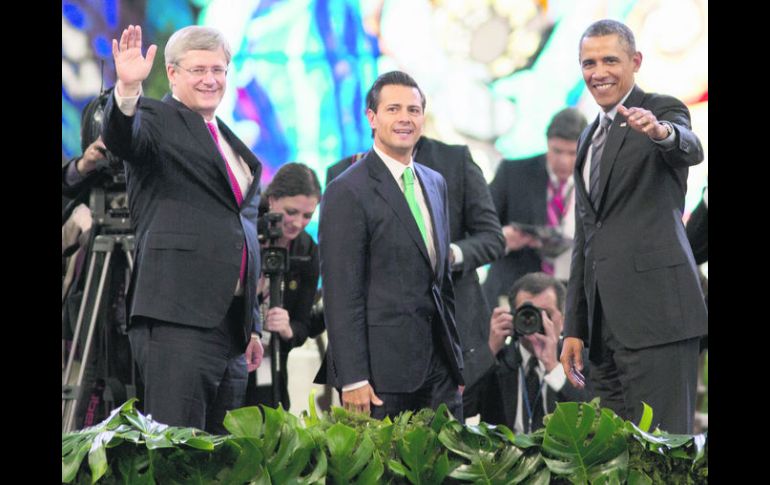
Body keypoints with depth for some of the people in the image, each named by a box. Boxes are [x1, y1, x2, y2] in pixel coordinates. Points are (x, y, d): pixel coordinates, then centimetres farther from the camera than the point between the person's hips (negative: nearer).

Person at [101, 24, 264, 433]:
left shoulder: (231, 144, 24)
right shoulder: (158, 120, 2)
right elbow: (120, 139, -22)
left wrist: (253, 325, 24)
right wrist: (127, 89, -42)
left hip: (230, 322, 8)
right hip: (176, 319, -8)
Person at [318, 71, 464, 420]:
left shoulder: (435, 184, 16)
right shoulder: (348, 191, -8)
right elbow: (342, 293, -12)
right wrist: (353, 379, -16)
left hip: (438, 365, 7)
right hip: (382, 370, -7)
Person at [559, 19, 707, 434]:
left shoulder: (662, 111, 1)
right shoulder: (590, 139, 23)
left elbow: (690, 150, -24)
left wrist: (661, 132, -48)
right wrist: (574, 328, 20)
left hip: (653, 307, -7)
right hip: (606, 319, 7)